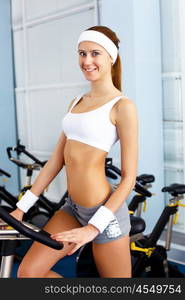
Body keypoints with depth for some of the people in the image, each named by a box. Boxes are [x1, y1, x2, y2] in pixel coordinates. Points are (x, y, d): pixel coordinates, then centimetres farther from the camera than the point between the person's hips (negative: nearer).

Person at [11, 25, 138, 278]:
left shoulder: (122, 106, -10)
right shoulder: (77, 103, 11)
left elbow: (129, 178, -12)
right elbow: (56, 160, 10)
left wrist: (94, 227, -19)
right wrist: (22, 207, 8)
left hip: (104, 210, -7)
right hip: (73, 207, 7)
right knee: (27, 273, 2)